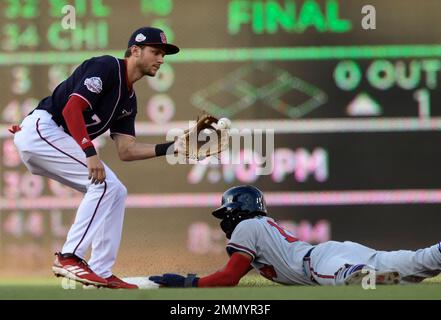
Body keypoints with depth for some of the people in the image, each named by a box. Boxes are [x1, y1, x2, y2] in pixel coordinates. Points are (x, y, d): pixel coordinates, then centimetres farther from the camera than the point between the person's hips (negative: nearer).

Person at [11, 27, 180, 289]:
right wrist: (90, 153, -28)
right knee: (103, 183, -20)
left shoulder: (128, 99, 18)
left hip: (57, 143, 10)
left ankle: (101, 272, 3)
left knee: (115, 192, 6)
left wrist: (168, 149, -1)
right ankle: (69, 257, -20)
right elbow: (72, 108, -21)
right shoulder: (107, 67, -10)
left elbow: (126, 151, 12)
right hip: (41, 128, -10)